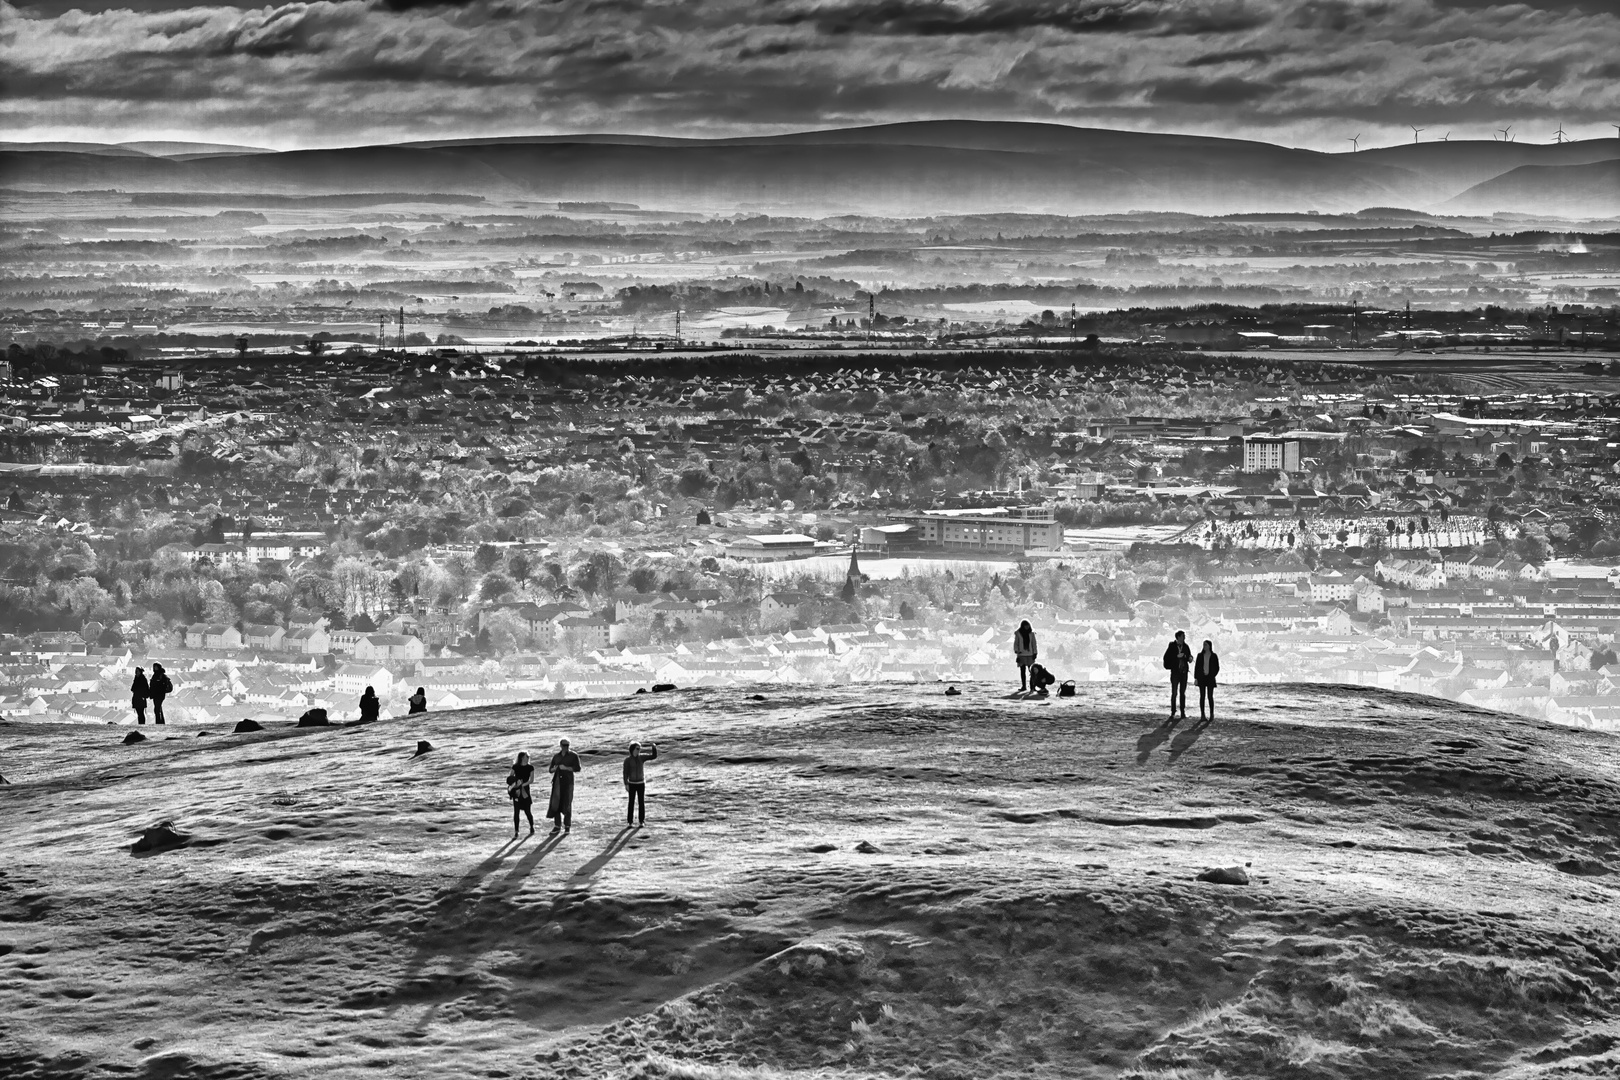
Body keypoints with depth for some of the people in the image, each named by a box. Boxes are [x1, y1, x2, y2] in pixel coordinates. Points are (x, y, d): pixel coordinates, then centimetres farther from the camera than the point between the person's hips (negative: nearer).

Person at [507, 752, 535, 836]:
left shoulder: (530, 768, 2)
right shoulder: (515, 767, 2)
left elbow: (531, 780, -5)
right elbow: (509, 777, 4)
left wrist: (522, 785, -18)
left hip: (525, 791, 0)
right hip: (516, 791, 0)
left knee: (527, 811, 0)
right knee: (516, 811, -2)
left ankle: (532, 828, 24)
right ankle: (516, 831, 3)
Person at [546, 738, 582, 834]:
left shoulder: (573, 756, 2)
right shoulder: (556, 756, 13)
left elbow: (577, 768, -6)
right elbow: (550, 770, 15)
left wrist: (566, 768, -16)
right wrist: (554, 769, -8)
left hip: (568, 781, -3)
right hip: (557, 780, 3)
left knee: (567, 803, -4)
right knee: (555, 802, -3)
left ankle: (567, 826, 5)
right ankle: (557, 825, 4)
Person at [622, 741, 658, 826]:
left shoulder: (641, 757, -1)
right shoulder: (627, 760, -9)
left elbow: (654, 756, -5)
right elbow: (625, 772, -10)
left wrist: (654, 746, -22)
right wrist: (626, 784, -16)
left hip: (641, 783, 2)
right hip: (632, 784, -2)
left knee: (641, 803, 2)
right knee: (631, 803, -1)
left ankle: (641, 821, 11)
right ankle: (630, 821, 7)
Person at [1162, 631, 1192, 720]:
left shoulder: (1185, 647, 5)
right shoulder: (1172, 646, -6)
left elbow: (1189, 655, 14)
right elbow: (1166, 658, -10)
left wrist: (1190, 658, -10)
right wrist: (1177, 656, -20)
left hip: (1184, 672, 4)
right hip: (1175, 672, -3)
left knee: (1183, 693, 6)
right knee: (1174, 693, -3)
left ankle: (1183, 713, 9)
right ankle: (1173, 713, 2)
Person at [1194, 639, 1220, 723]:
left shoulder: (1214, 656, -1)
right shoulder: (1200, 655, 4)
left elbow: (1217, 668, 4)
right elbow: (1196, 667, 4)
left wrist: (1212, 676, -4)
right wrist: (1196, 678, -2)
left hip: (1210, 678, -2)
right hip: (1201, 678, 2)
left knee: (1210, 697, -3)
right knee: (1202, 696, 1)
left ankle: (1212, 716, 3)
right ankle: (1202, 716, 5)